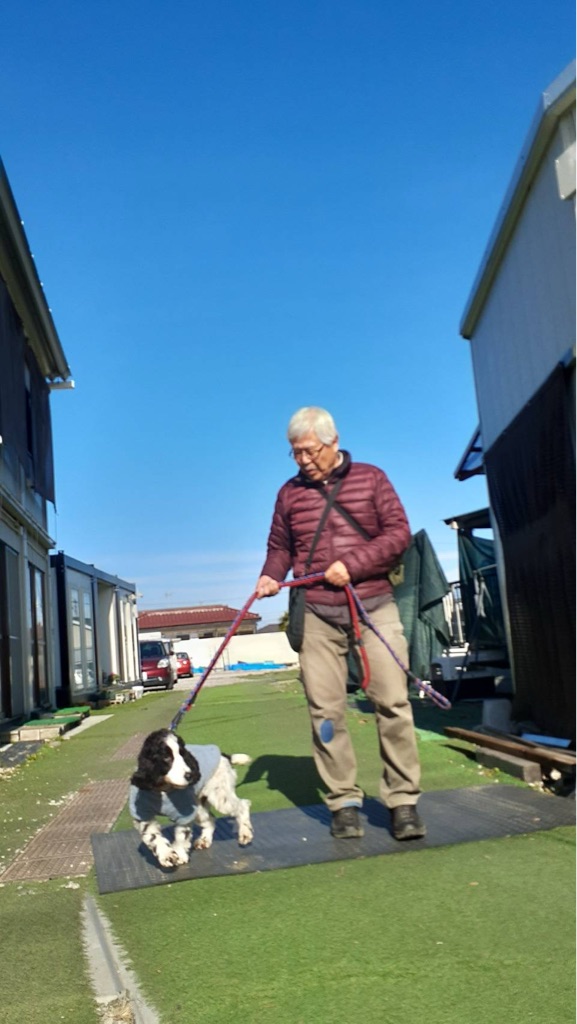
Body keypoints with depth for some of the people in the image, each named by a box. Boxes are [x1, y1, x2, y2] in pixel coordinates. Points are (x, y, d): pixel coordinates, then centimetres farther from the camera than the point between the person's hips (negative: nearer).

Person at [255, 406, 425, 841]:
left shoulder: (371, 479, 5)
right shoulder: (290, 492, 11)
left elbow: (399, 533, -1)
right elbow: (280, 547, 18)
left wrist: (353, 564, -13)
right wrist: (271, 576, -3)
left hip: (374, 605, -1)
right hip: (318, 614, 2)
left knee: (393, 702, -5)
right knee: (326, 710, 1)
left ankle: (403, 800, 5)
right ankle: (344, 801, 12)